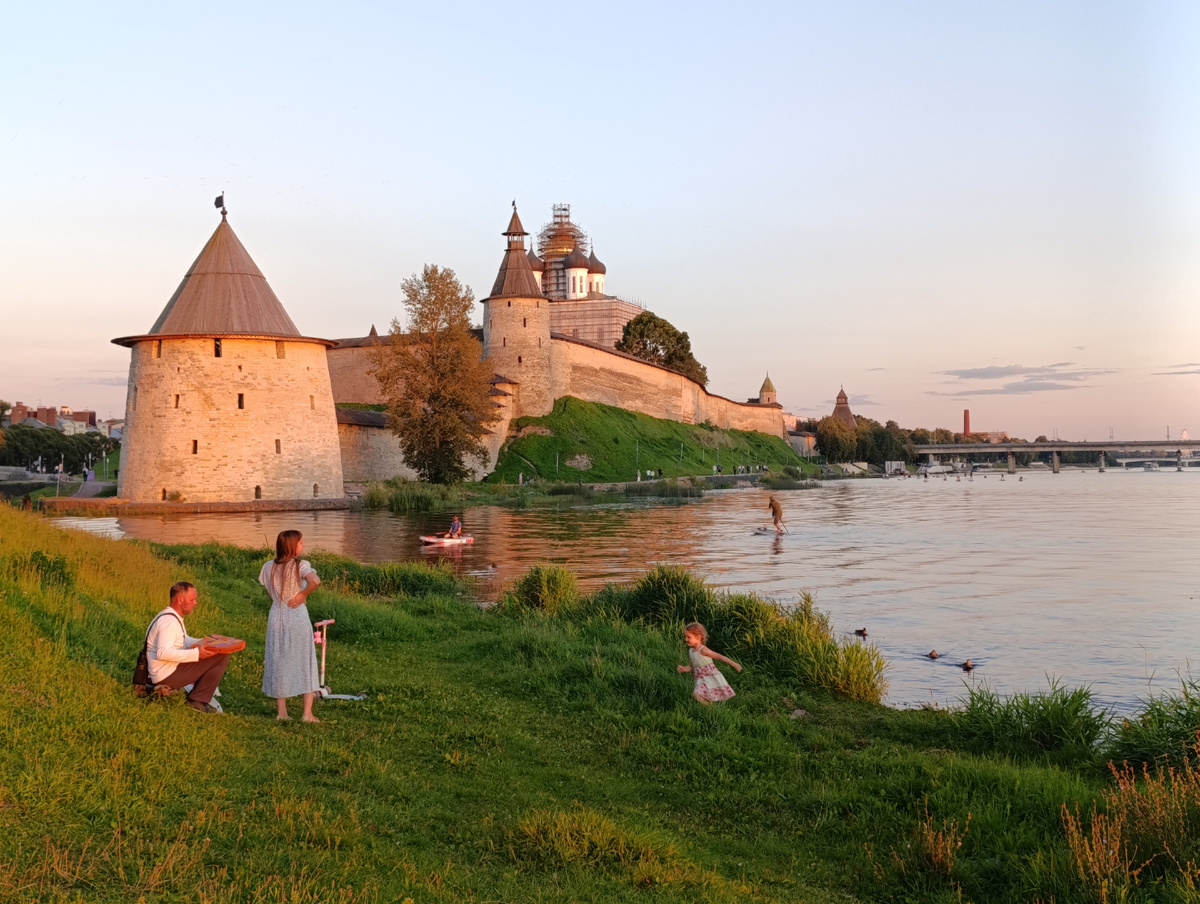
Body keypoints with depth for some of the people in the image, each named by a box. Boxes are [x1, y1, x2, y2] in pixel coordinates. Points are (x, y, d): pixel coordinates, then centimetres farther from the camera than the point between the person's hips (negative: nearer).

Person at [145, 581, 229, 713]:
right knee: (221, 657, -16)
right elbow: (163, 653, -30)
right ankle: (198, 701, -10)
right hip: (167, 676, -11)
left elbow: (184, 640, 23)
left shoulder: (173, 617, 12)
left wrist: (201, 642, 4)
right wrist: (196, 653, -30)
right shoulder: (169, 621, -20)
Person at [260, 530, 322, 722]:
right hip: (298, 618, -4)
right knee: (305, 662, 5)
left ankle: (281, 711, 16)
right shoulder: (300, 565, -12)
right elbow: (315, 581, -29)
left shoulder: (268, 567, 2)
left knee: (278, 662, 13)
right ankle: (307, 713, 2)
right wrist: (303, 594, -14)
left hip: (277, 618, 4)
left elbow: (269, 593, 8)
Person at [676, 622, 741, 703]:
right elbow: (692, 667, 18)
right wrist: (684, 668, -4)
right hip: (702, 680, 8)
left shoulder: (703, 650, -15)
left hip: (711, 678, -8)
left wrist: (734, 664, -9)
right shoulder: (691, 651, 9)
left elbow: (719, 656, -11)